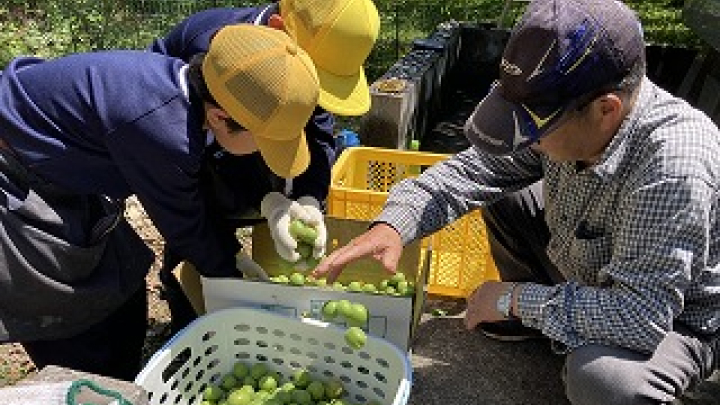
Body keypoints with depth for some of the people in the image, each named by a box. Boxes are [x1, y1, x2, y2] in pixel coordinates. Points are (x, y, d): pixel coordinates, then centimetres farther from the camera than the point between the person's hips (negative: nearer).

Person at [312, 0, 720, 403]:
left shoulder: (674, 168, -37)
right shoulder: (566, 117, -17)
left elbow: (643, 316, -38)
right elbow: (474, 169, -13)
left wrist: (515, 299, -27)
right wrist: (392, 225, -28)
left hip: (674, 321, -6)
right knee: (500, 194, -2)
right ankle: (535, 315, 15)